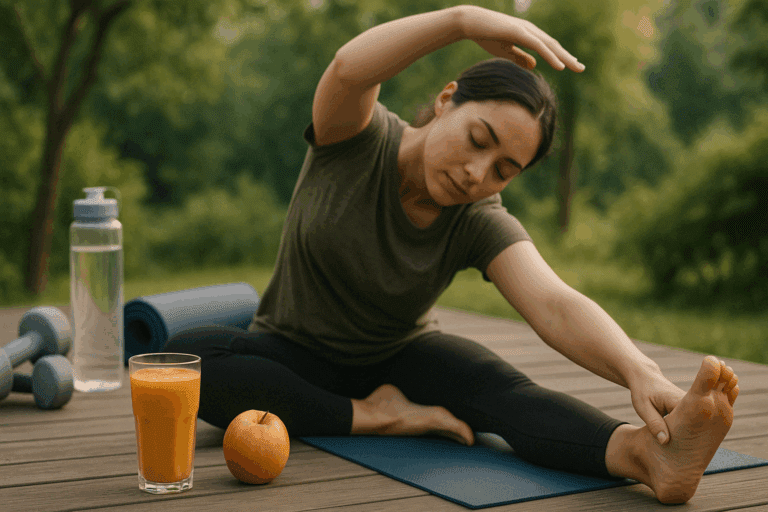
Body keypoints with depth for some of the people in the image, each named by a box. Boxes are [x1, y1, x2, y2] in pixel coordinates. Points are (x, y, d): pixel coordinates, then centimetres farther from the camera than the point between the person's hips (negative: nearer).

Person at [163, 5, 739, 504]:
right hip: (294, 358, 0)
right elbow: (348, 70, -44)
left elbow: (554, 305, -34)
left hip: (398, 356, 1)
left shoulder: (481, 225, -16)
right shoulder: (357, 138, -19)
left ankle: (646, 452, -57)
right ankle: (371, 417, -27)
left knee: (501, 387, -32)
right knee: (184, 356, -33)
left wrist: (640, 370, -54)